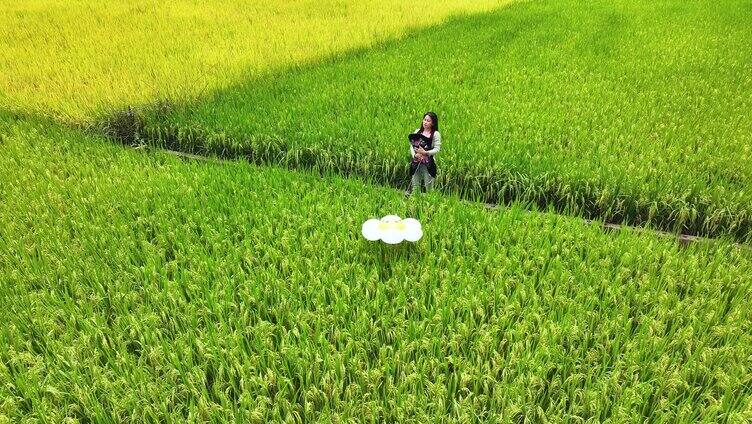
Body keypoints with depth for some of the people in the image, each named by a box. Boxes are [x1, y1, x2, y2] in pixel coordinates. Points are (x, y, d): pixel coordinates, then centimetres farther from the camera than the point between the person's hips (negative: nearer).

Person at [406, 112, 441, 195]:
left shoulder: (436, 134, -3)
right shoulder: (417, 132, 9)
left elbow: (437, 149, -9)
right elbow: (411, 145, 6)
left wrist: (425, 152, -21)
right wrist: (414, 155, -11)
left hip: (428, 163, -4)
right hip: (416, 162, 4)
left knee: (429, 186, 2)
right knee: (415, 186, 9)